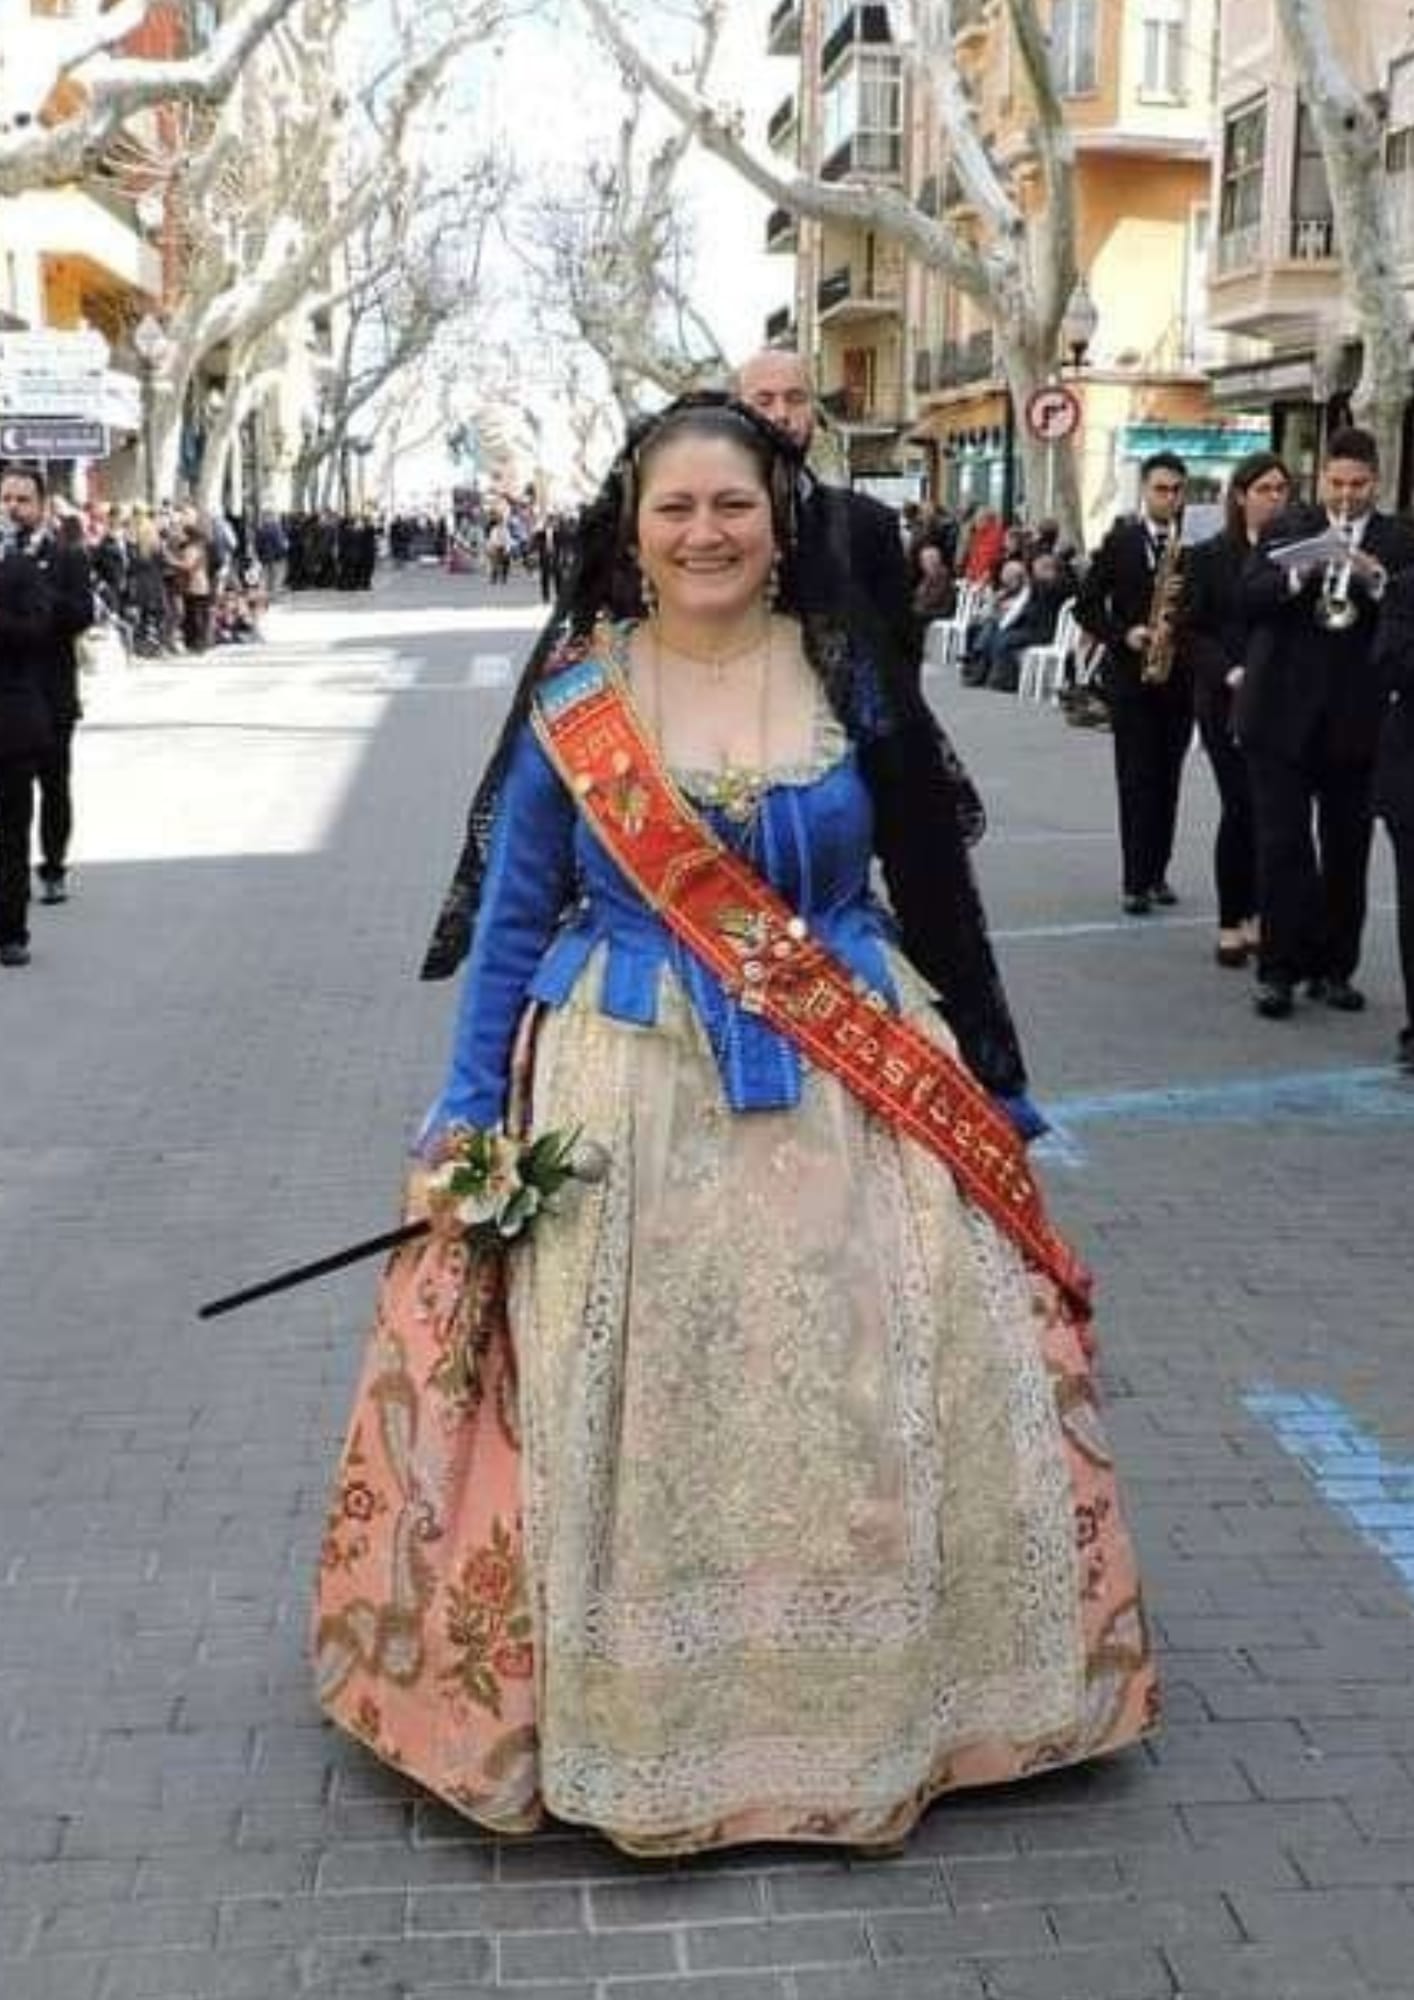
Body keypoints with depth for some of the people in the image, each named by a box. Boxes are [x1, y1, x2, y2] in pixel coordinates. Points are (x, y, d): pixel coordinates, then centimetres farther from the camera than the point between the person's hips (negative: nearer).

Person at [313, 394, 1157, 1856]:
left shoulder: (851, 681, 2)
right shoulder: (571, 697, 0)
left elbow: (937, 902, 7)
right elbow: (513, 920, 4)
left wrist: (995, 1092, 9)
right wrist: (468, 1117, -1)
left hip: (848, 1100, 1)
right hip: (629, 1103, -1)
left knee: (863, 1409, 4)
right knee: (629, 1421, 3)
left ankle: (870, 1698, 25)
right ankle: (630, 1717, 22)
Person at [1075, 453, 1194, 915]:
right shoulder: (1119, 541, 2)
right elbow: (1086, 605, 1)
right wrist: (1124, 635, -12)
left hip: (1180, 677, 2)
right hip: (1130, 674, -2)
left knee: (1167, 780, 7)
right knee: (1136, 780, -4)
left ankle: (1156, 872, 17)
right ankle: (1135, 880, -4)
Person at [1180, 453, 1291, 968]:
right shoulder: (1210, 557, 3)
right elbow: (1190, 631, 1)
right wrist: (1229, 672, -12)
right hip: (1228, 702, -2)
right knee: (1241, 807, -5)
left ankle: (1257, 916, 14)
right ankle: (1230, 924, 5)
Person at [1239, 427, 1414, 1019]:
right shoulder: (1286, 529, 7)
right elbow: (1249, 598, -5)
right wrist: (1300, 575, -20)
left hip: (1355, 720, 1)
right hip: (1282, 714, -1)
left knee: (1346, 849, 7)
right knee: (1282, 845, -2)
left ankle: (1333, 967, 17)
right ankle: (1278, 969, 2)